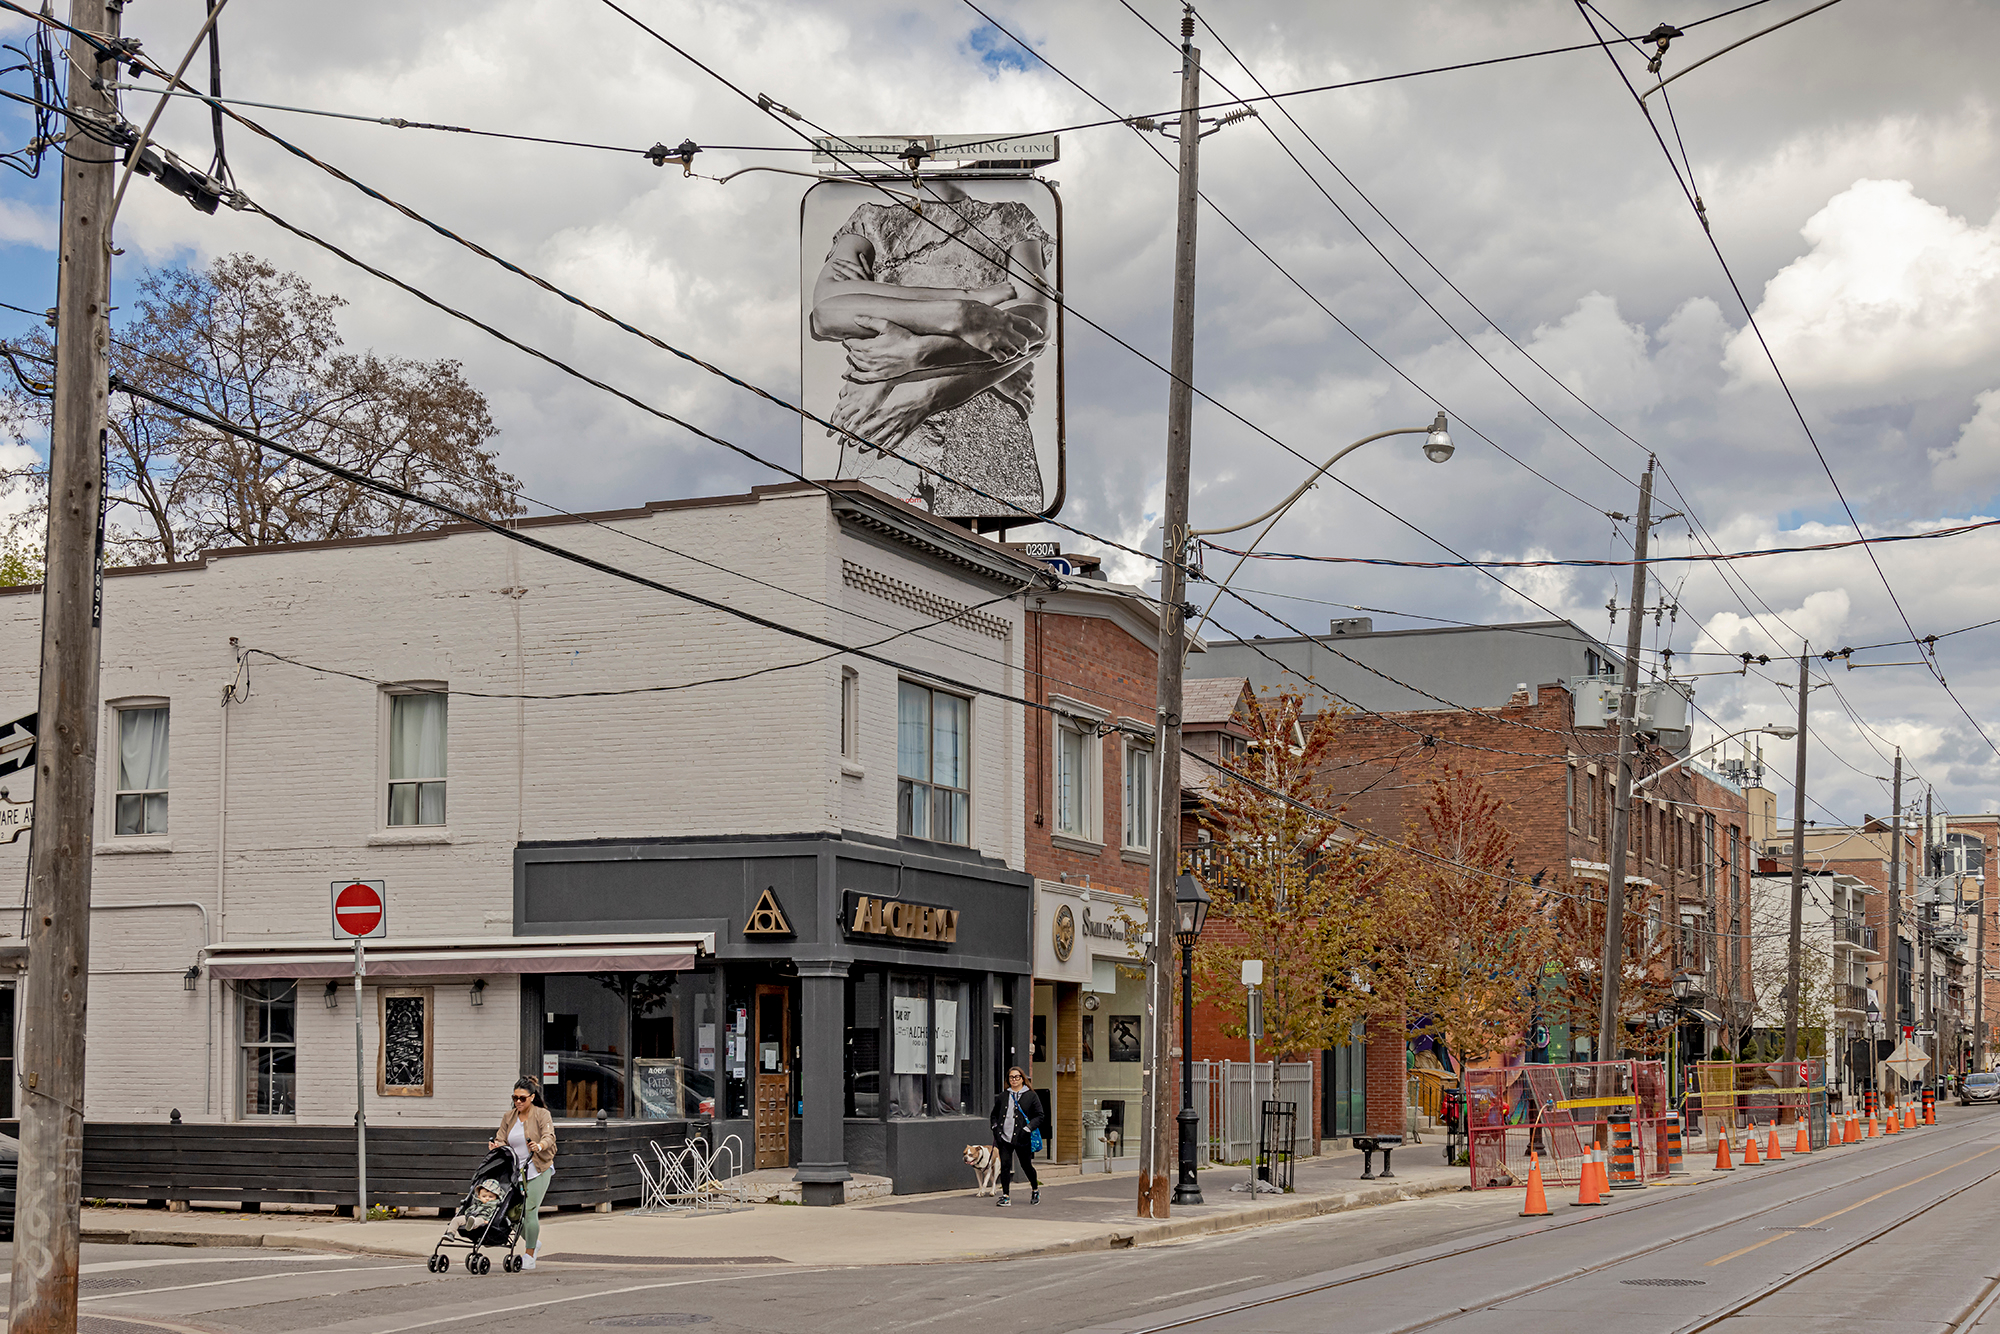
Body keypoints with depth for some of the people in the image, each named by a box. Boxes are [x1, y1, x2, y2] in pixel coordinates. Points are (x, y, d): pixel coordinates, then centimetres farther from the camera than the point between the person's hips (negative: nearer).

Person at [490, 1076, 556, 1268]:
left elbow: (549, 1136, -18)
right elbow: (502, 1139, 9)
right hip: (515, 1171, 5)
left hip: (538, 1170, -5)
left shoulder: (542, 1115, -4)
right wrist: (497, 1144, -16)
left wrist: (540, 1145, -40)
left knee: (530, 1211, -12)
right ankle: (533, 1242, 29)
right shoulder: (509, 1117, 10)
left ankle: (529, 1257, -3)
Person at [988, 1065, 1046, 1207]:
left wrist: (1028, 1128, -12)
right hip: (1004, 1137, 2)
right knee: (1005, 1166, -6)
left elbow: (1040, 1116, 0)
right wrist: (995, 1127, 6)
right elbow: (994, 1114, 23)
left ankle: (1035, 1190, 31)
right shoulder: (1003, 1096, 12)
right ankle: (1005, 1196, 0)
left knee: (1026, 1166, 7)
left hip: (1022, 1139, -2)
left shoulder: (1031, 1096, 2)